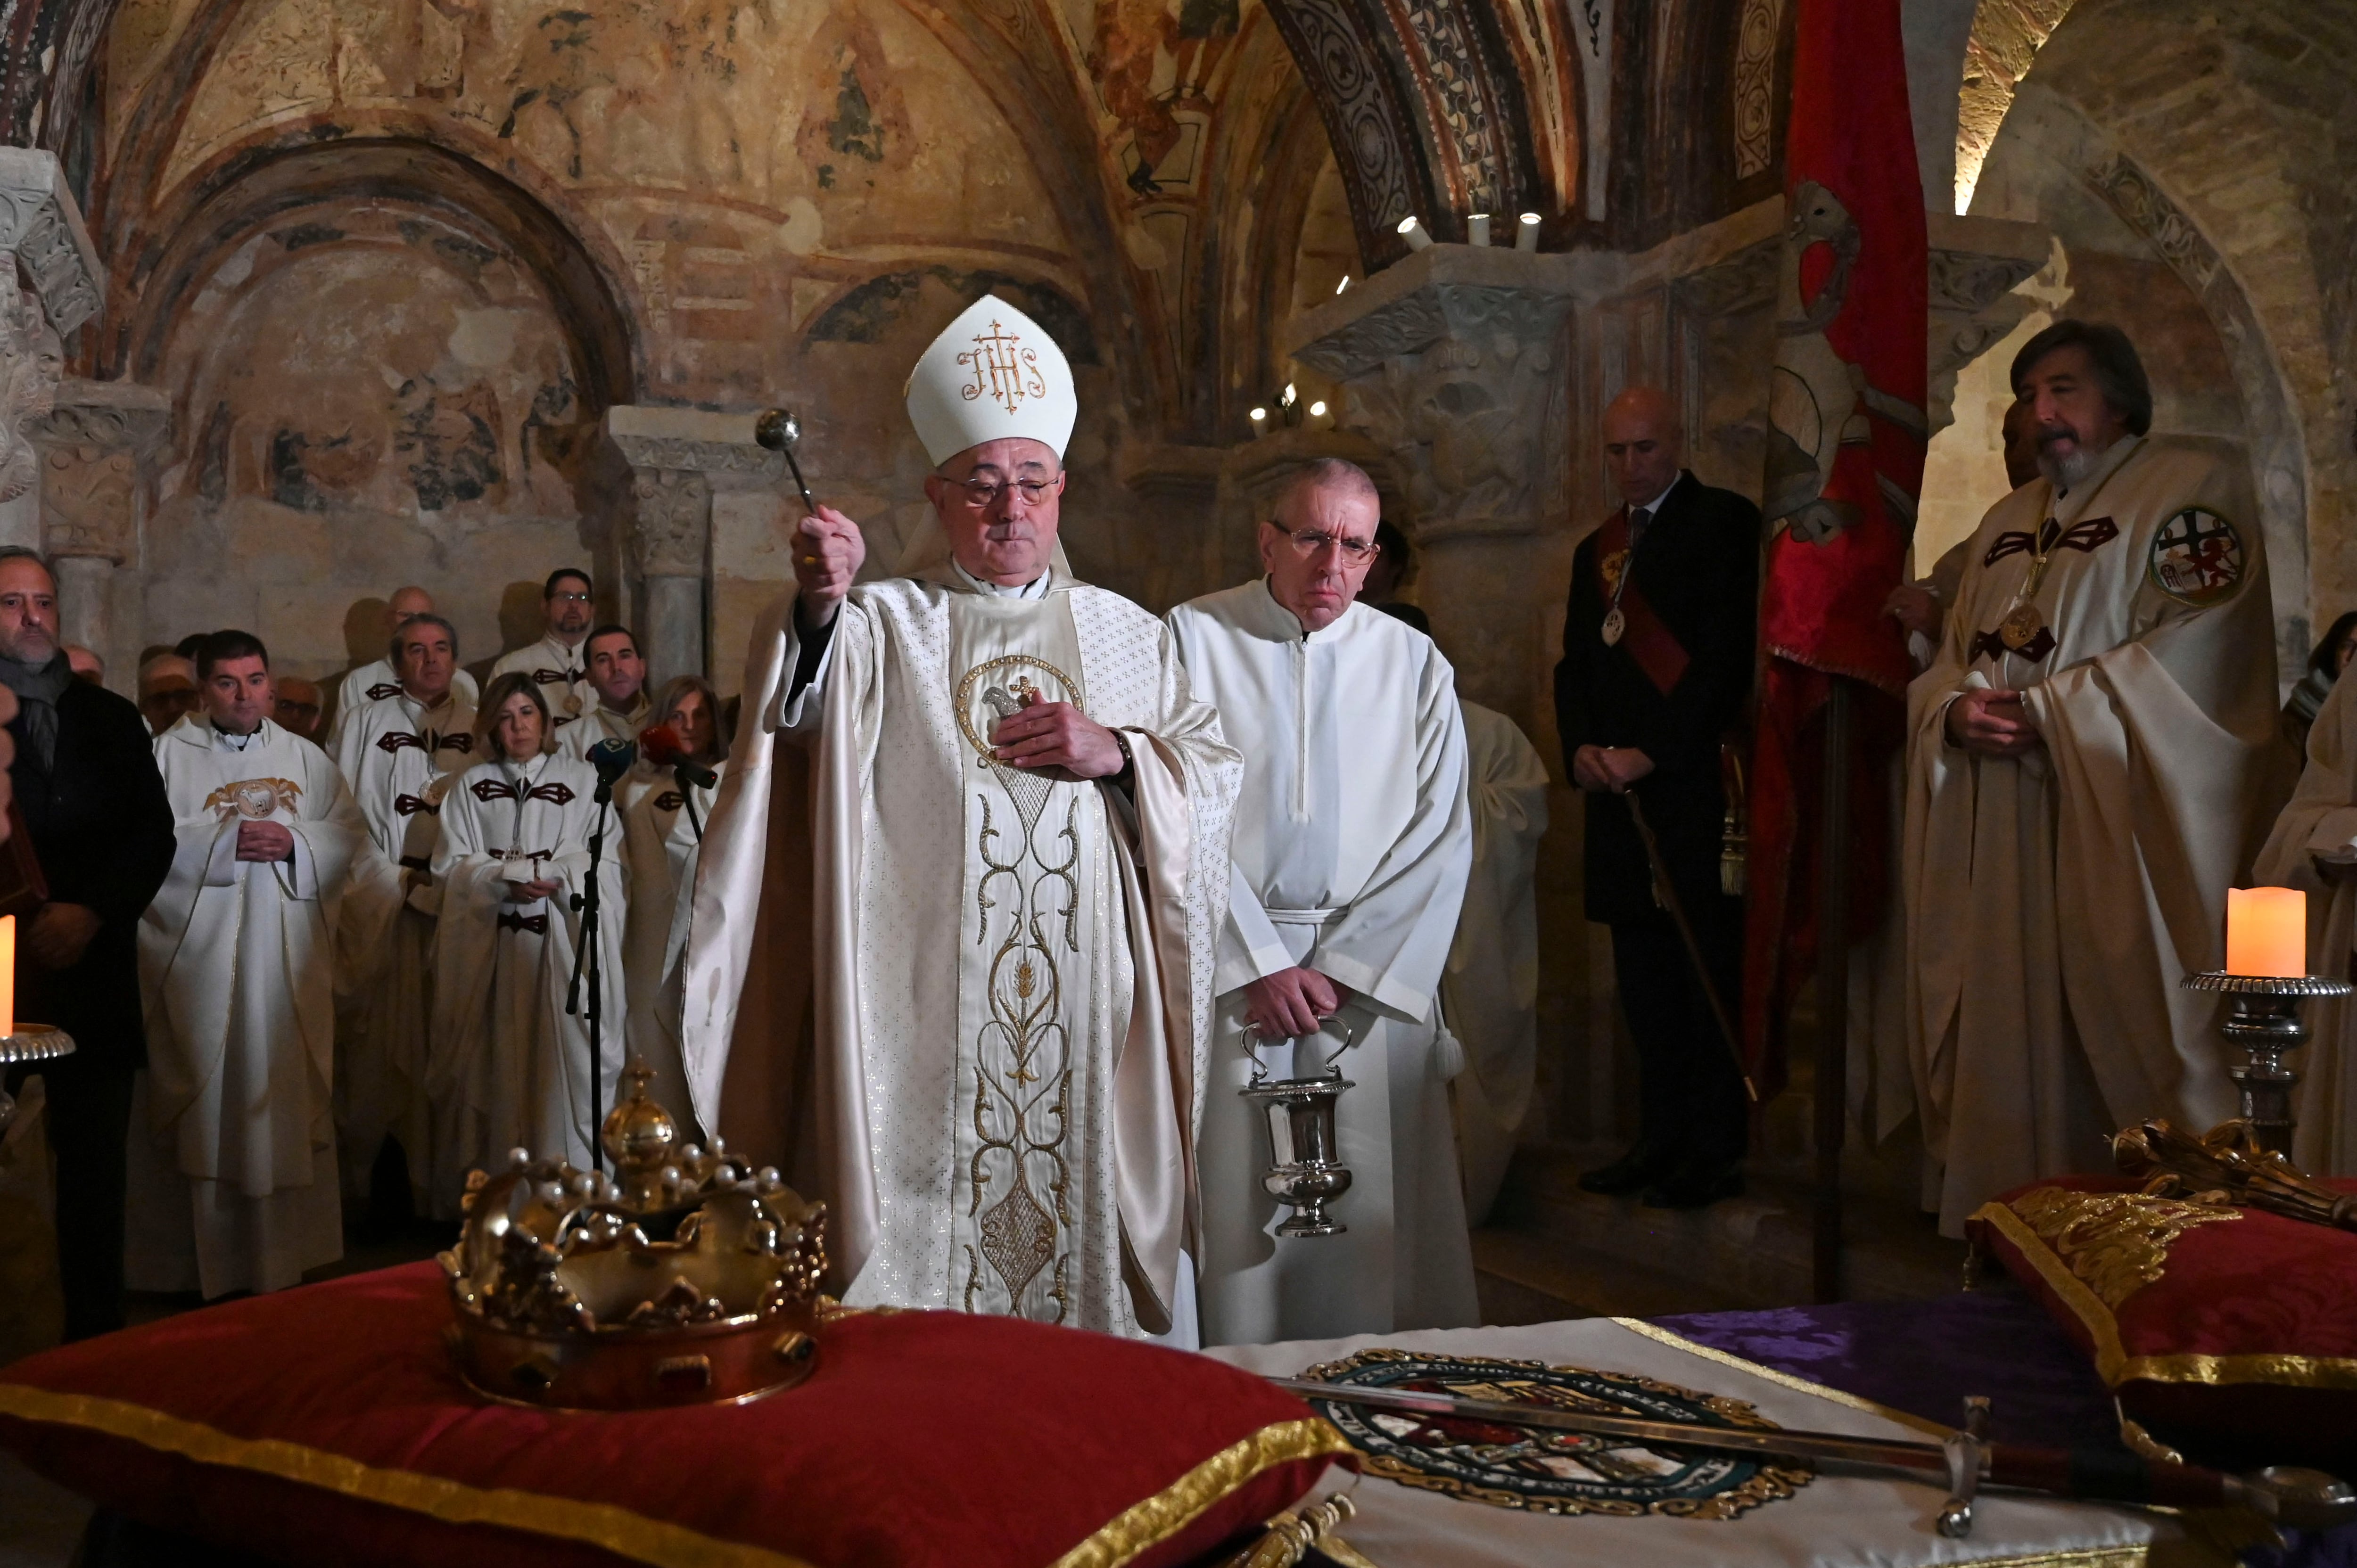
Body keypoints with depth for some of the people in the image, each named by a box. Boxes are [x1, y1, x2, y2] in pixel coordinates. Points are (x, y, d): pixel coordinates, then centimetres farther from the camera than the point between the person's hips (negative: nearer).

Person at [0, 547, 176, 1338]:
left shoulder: (108, 718, 13)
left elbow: (154, 834, 8)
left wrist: (92, 912, -7)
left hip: (91, 971, 3)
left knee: (95, 1167, 8)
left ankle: (97, 1333, 16)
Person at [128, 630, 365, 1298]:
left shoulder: (305, 757, 14)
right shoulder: (167, 755, 4)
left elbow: (352, 834, 7)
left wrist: (294, 842, -10)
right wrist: (226, 842, -16)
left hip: (289, 964, 3)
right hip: (198, 960, -3)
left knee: (288, 1098, 5)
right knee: (204, 1104, -2)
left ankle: (287, 1253, 14)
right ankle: (200, 1260, 6)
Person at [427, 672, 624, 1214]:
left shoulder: (582, 781, 9)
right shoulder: (470, 787, 13)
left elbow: (604, 860, 2)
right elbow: (451, 866, 4)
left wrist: (551, 873, -14)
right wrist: (507, 880, -12)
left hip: (563, 947, -1)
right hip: (489, 950, 1)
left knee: (564, 1061, -5)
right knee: (493, 1063, 0)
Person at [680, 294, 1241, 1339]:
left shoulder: (1124, 634, 15)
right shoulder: (885, 625, 6)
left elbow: (1213, 778, 13)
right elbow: (800, 709, -14)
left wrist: (1117, 755, -6)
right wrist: (818, 606, -33)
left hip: (1086, 1006, 2)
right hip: (924, 1006, -2)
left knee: (1078, 1203, 5)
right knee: (922, 1240, -2)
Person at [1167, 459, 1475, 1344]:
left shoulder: (1415, 664, 8)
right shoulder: (1193, 638, 1)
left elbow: (1440, 838, 3)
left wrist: (1347, 966, -7)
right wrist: (1259, 963, -10)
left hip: (1371, 976, 2)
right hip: (1227, 969, -2)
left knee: (1369, 1211, 2)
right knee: (1233, 1198, -1)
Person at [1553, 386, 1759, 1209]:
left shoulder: (1725, 522, -1)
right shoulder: (1596, 549, 21)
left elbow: (1731, 654, -11)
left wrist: (1652, 751, -14)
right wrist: (1582, 748, -1)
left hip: (1698, 782, -7)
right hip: (1621, 793, 7)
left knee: (1707, 970, -4)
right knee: (1643, 976, 9)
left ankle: (1715, 1152, 1)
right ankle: (1661, 1139, 16)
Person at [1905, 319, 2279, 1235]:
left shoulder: (2191, 489, -2)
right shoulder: (2007, 521, 20)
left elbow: (2194, 655, -13)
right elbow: (1948, 665, 18)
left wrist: (2041, 709, -14)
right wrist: (1958, 712, -5)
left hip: (2117, 830, -6)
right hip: (1998, 841, 6)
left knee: (2117, 1036, -5)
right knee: (2006, 1033, 7)